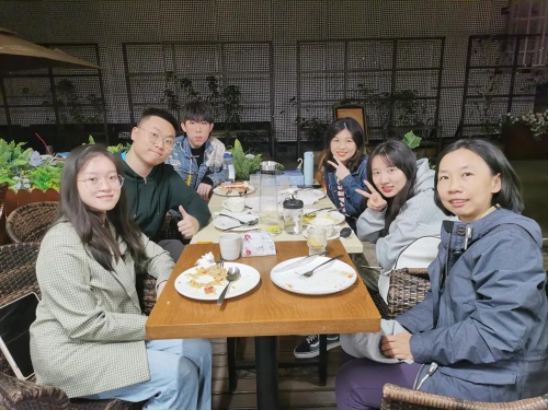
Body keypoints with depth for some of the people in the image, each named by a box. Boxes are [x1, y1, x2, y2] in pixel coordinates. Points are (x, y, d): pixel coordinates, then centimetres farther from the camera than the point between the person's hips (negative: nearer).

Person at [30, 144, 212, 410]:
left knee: (198, 348, -3)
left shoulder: (114, 225, 2)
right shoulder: (61, 245, -25)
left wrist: (165, 281, -10)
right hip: (71, 351, -8)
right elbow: (85, 325, -25)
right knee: (179, 375, -18)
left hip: (120, 332, 8)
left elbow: (154, 254, 13)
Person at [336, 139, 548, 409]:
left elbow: (496, 334, -28)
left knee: (351, 381, -4)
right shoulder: (460, 232, 3)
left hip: (491, 380, -8)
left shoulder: (509, 243, -24)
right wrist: (400, 328, -5)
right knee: (359, 338, 16)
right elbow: (439, 299, 10)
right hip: (458, 358, 8)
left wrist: (418, 346, -19)